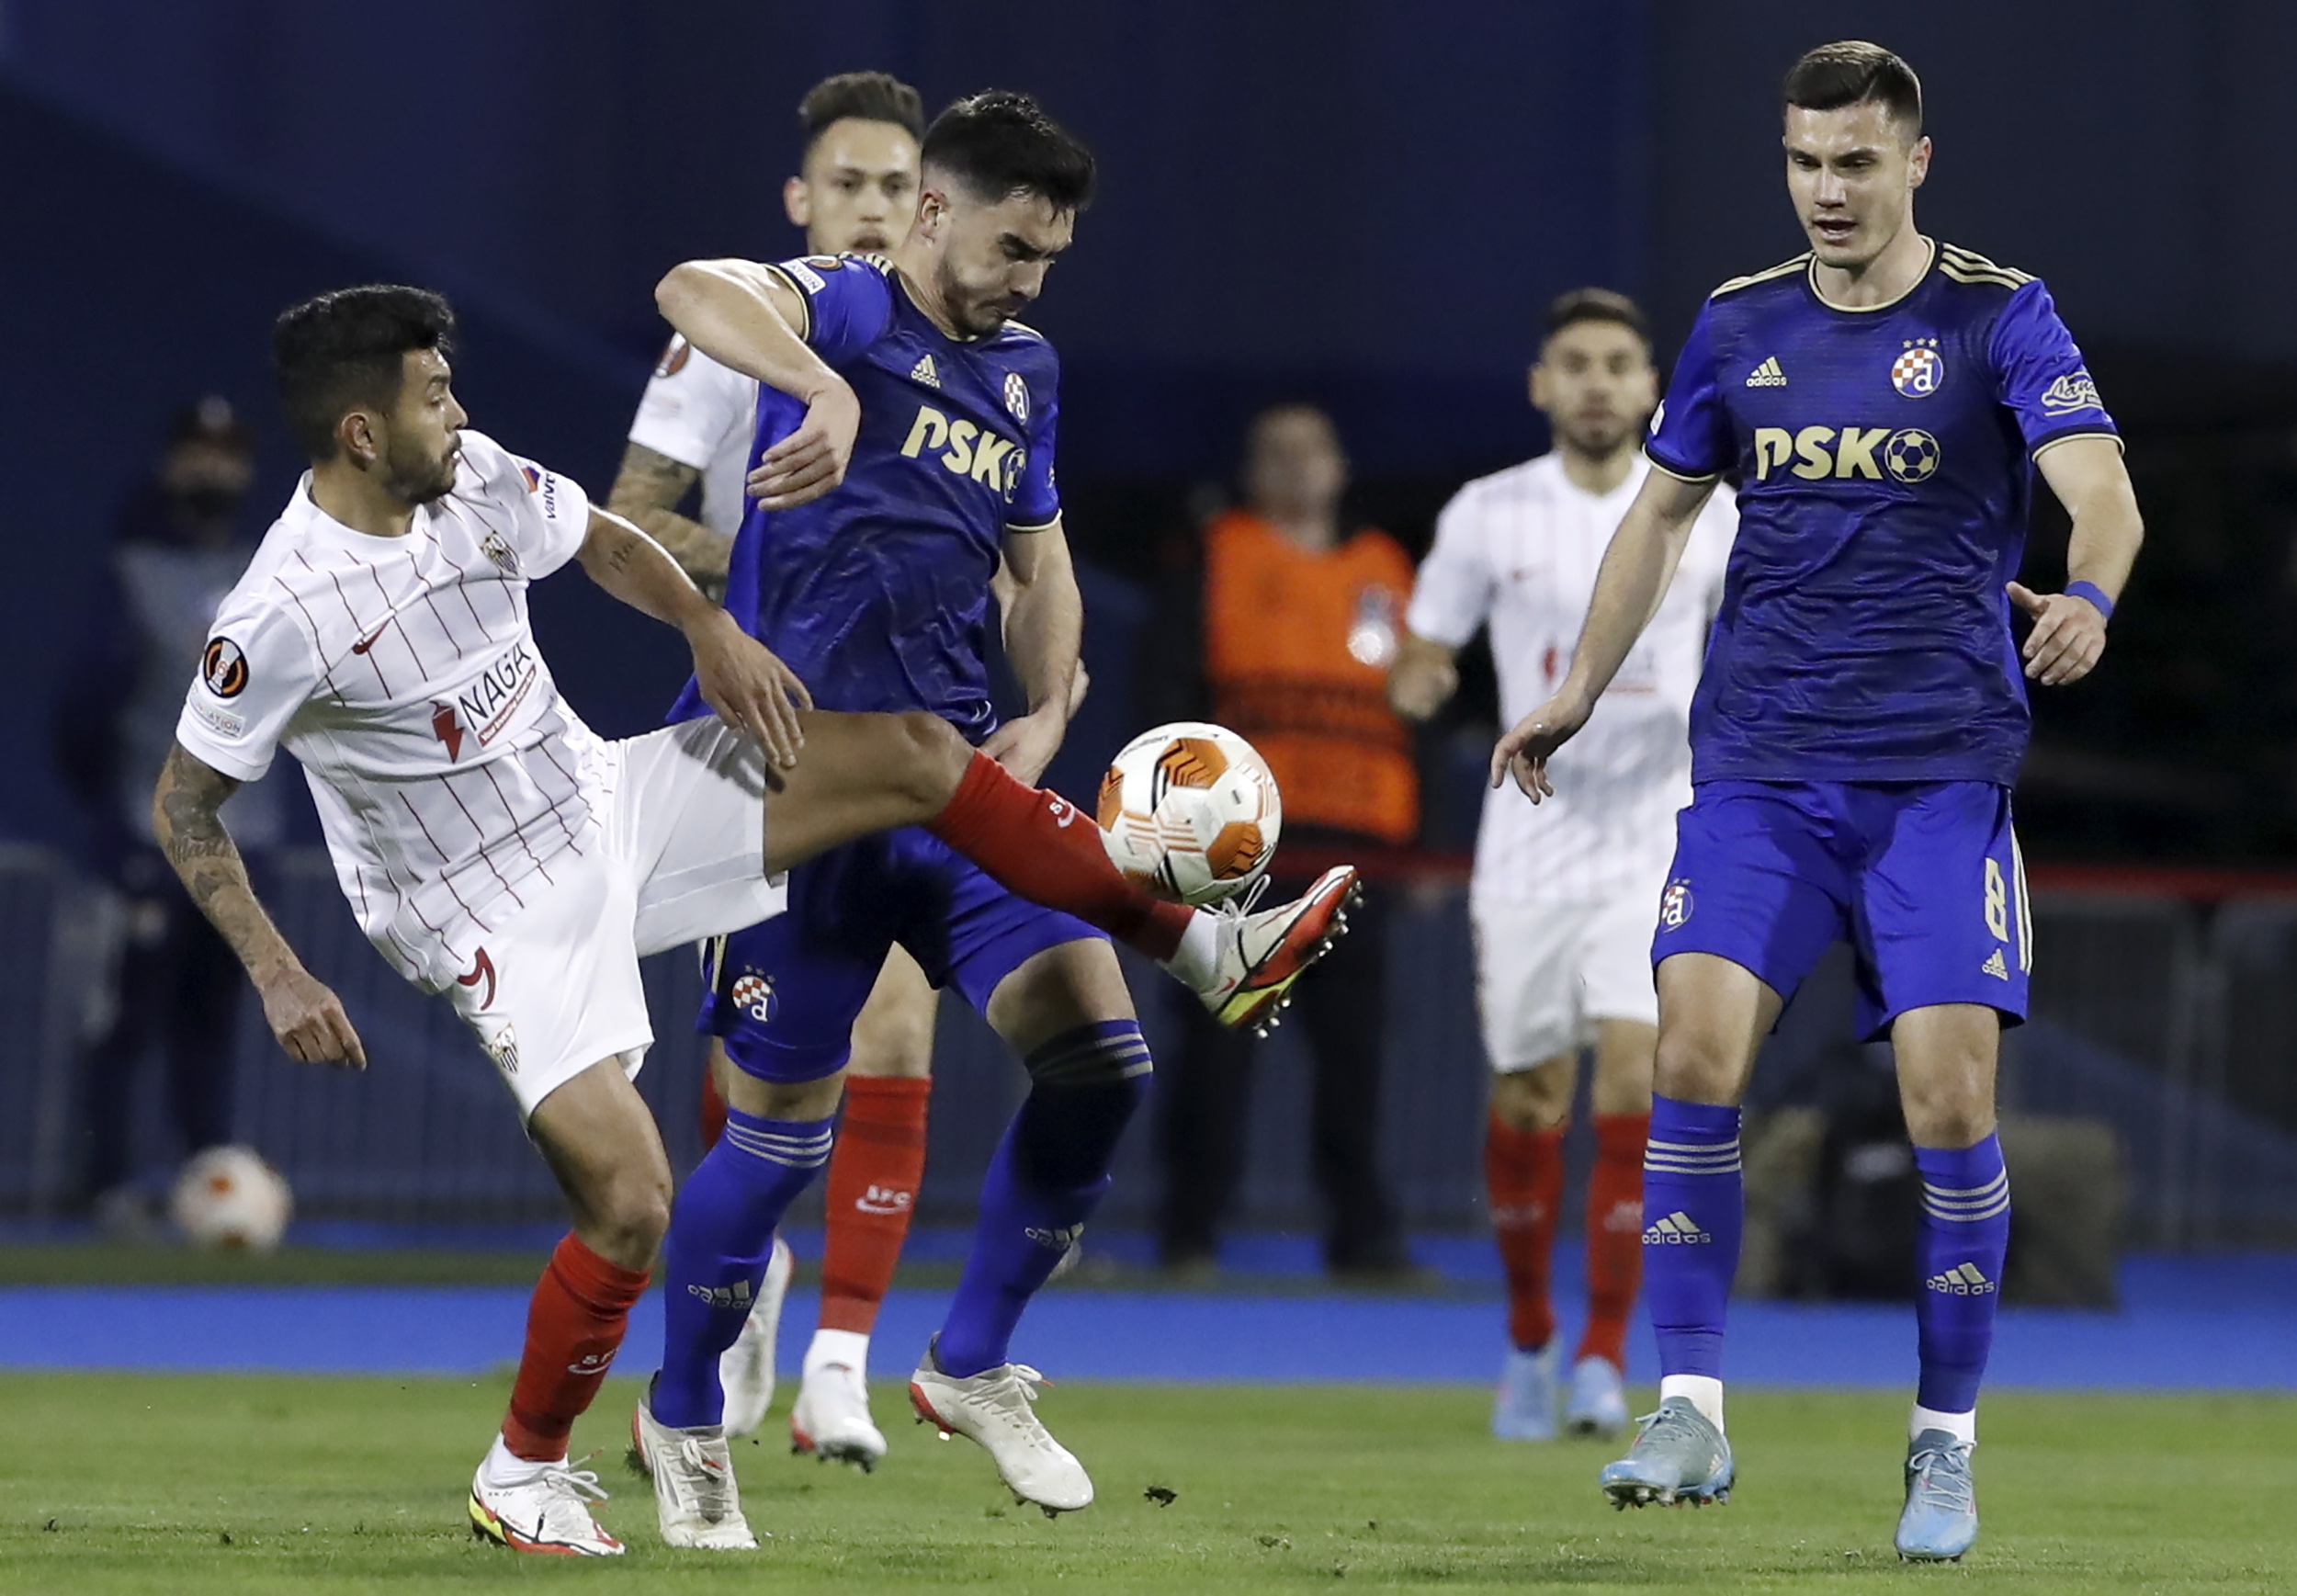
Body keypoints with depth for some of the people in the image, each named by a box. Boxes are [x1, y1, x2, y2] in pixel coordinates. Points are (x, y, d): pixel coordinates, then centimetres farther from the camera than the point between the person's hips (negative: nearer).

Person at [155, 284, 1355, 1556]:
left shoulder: (474, 478, -7)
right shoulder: (277, 620, -25)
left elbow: (602, 542, 14)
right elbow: (182, 807, -14)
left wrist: (709, 630, 0)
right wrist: (277, 979, -19)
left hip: (607, 804, 7)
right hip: (507, 925, -7)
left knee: (915, 753, -2)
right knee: (630, 1206, -16)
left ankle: (1211, 953, 10)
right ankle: (522, 1477, 10)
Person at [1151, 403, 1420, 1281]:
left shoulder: (1387, 572, 17)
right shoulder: (1218, 556, 6)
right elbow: (1170, 688, 0)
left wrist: (1420, 843, 12)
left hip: (1355, 843, 3)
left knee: (1353, 1038, 2)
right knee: (1218, 1035, -3)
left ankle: (1361, 1230, 6)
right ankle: (1191, 1225, 2)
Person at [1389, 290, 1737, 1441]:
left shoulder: (1706, 514, 2)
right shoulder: (1489, 514, 2)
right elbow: (1421, 660, 7)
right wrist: (1415, 683, -16)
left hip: (1659, 842, -1)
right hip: (1528, 852, 1)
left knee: (1633, 1089, -14)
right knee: (1526, 1100, 4)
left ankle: (1605, 1356, -7)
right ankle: (1527, 1338, 25)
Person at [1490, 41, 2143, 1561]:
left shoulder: (1998, 316, -3)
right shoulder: (1738, 325, 8)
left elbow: (2099, 484, -17)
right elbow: (1661, 514, 21)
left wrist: (2087, 595, -38)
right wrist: (1578, 693, 18)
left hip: (1941, 774, -3)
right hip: (1760, 764, 3)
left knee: (1951, 1099, -8)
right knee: (1697, 1052, -13)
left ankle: (1947, 1447, 6)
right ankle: (1691, 1415, -6)